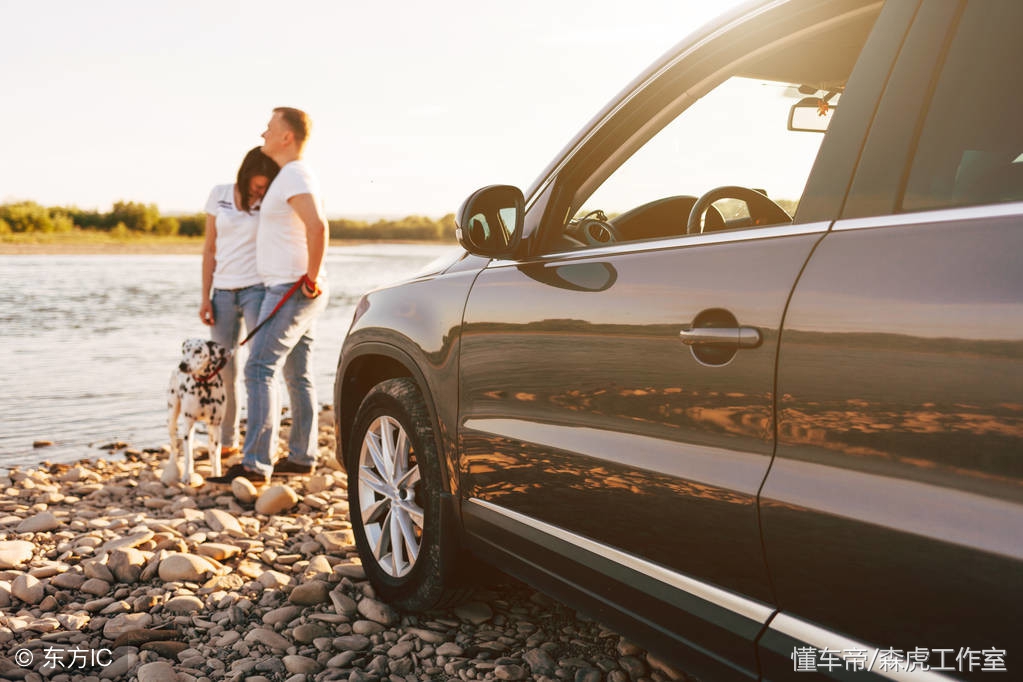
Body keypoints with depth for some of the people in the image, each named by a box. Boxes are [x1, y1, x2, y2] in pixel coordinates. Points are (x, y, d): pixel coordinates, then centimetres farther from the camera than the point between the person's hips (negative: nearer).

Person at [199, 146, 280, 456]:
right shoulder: (219, 195, 5)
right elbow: (210, 249, 8)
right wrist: (205, 297, 5)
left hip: (256, 289, -3)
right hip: (223, 292, 4)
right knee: (222, 368, 8)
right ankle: (228, 440, 20)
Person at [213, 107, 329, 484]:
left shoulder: (294, 177, -14)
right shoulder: (291, 176, 19)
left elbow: (317, 227, -30)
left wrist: (311, 278, -23)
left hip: (291, 291, -11)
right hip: (293, 292, 11)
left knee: (259, 370, -14)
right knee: (298, 376, 14)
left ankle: (255, 463, -17)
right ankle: (302, 457, 21)